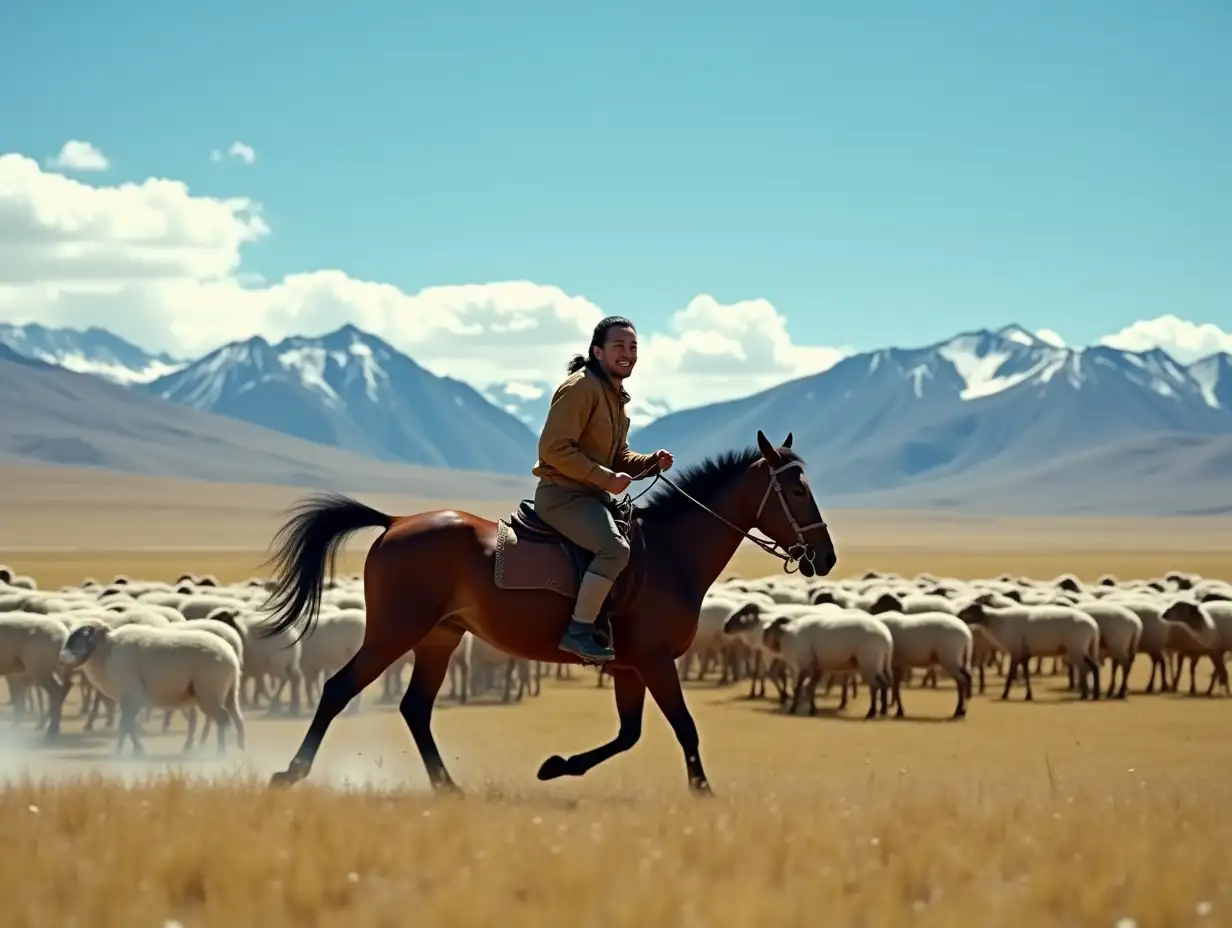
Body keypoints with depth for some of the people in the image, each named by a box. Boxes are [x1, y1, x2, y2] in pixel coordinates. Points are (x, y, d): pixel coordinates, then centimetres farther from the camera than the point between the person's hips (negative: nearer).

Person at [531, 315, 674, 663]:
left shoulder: (616, 395, 15)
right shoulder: (581, 388, -16)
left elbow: (619, 458, 21)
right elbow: (554, 448, -23)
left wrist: (651, 462, 0)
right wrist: (606, 478, -24)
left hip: (591, 494, 10)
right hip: (562, 494, -10)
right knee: (616, 548, -29)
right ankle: (578, 631, -22)